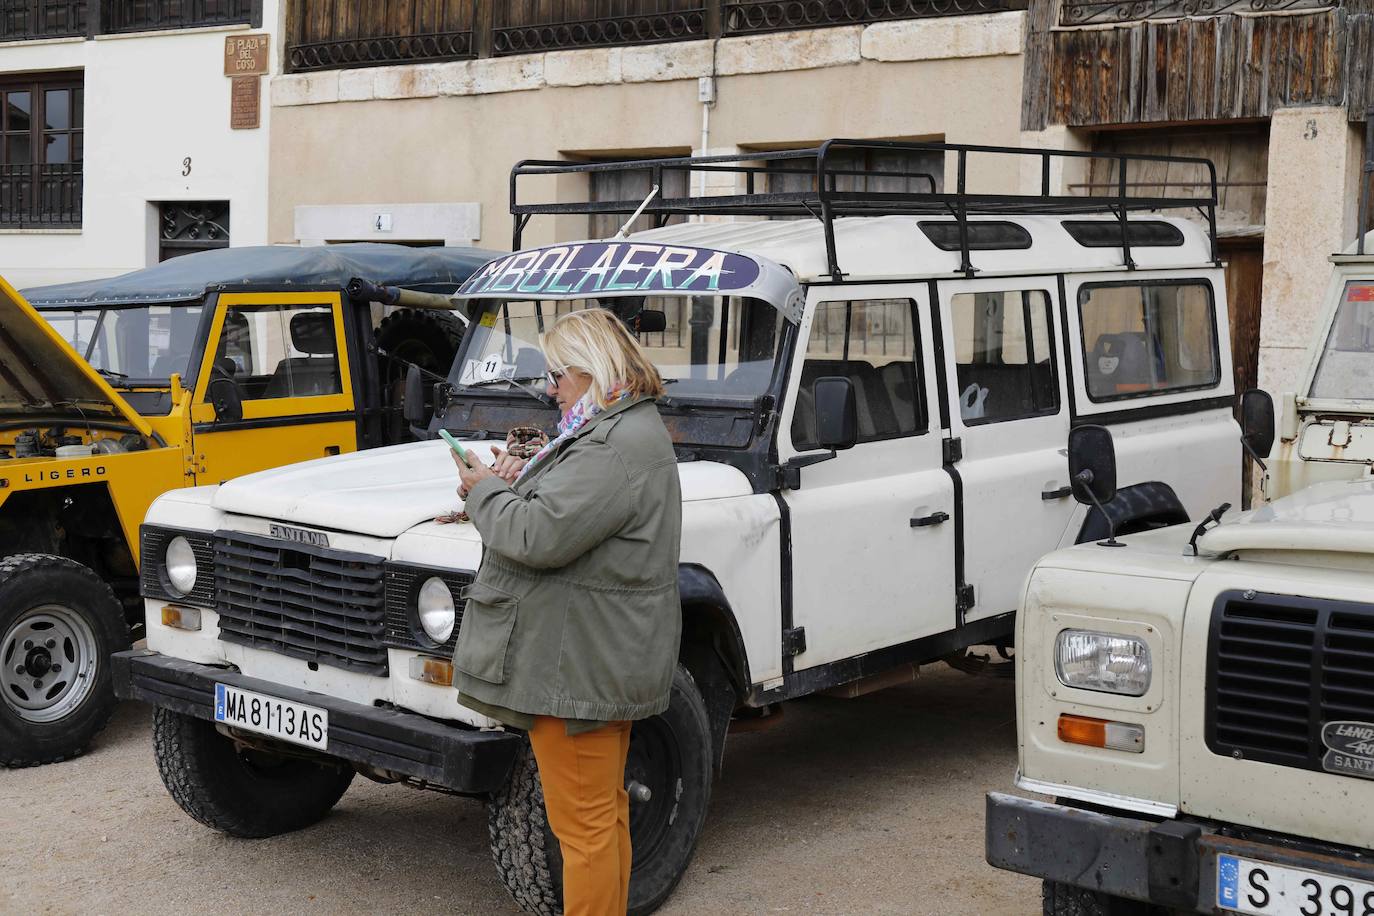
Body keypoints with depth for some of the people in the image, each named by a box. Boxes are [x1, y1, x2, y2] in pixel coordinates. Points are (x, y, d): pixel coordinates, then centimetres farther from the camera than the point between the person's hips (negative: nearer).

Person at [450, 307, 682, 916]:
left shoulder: (617, 449, -22)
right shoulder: (626, 428, 14)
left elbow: (538, 538, -27)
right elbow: (575, 513, 22)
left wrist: (483, 492, -9)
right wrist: (518, 482, 5)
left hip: (580, 662, -11)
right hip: (603, 659, 11)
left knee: (584, 824, -1)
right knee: (604, 810, 21)